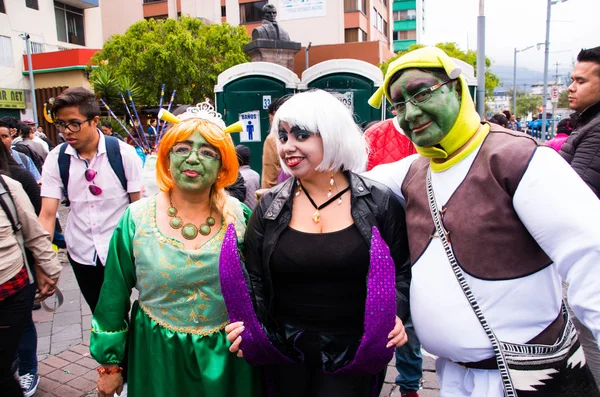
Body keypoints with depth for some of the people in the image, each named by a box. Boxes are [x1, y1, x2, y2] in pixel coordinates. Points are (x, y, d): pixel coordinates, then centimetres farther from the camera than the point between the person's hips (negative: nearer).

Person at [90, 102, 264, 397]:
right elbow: (114, 297, -2)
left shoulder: (240, 217, -8)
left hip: (228, 356, 1)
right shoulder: (136, 219, -9)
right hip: (157, 356, 0)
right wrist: (109, 364, 3)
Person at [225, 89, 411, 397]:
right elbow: (253, 279, 2)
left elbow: (402, 270, 0)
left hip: (355, 356, -1)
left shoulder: (380, 203, -7)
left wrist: (395, 316, -16)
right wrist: (247, 324, -14)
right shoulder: (269, 207, -2)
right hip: (283, 354, 2)